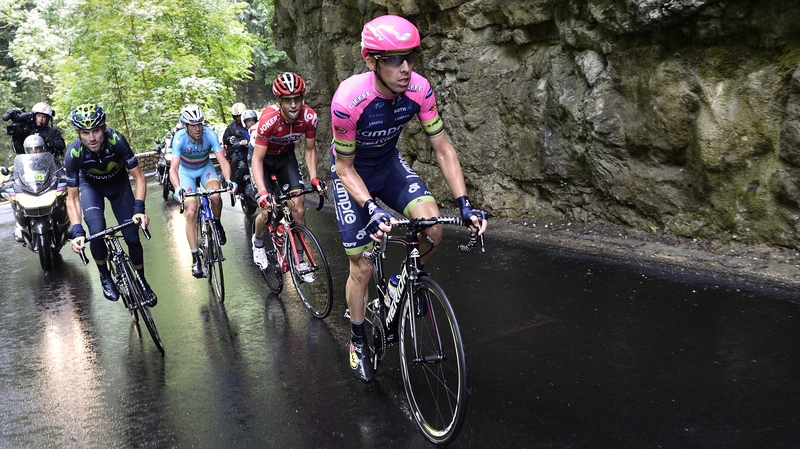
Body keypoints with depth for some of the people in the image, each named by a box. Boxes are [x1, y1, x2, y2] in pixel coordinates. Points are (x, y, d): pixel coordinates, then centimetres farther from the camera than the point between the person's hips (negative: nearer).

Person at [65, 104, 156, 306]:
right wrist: (77, 231, -37)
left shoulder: (117, 140, -35)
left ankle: (142, 281, 18)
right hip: (91, 185, 0)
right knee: (97, 232, -24)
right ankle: (105, 276, 3)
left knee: (132, 236, -6)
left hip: (119, 184, 0)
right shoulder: (73, 154, -32)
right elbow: (72, 197, -24)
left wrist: (139, 209, -39)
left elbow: (138, 177, -26)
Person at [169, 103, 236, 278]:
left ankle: (217, 223, 4)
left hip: (205, 167, 1)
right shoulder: (179, 138, -30)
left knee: (216, 196, -30)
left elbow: (222, 160, -33)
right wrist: (178, 188, -54)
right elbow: (173, 168, -36)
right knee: (191, 212, -15)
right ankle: (195, 258, -8)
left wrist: (228, 180, -51)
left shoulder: (210, 134, -28)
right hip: (186, 171, -1)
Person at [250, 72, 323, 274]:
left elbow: (310, 149, -9)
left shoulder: (309, 116, -25)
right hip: (263, 157, -3)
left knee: (298, 205, -8)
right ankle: (258, 240, 26)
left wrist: (314, 177, -22)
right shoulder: (269, 119, -36)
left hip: (286, 156, 3)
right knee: (268, 210, -9)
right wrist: (263, 192, -43)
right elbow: (257, 160, -32)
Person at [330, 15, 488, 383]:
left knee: (433, 226, -22)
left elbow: (443, 148, -15)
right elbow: (345, 167, -22)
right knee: (361, 268, 0)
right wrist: (371, 210, -37)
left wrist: (464, 203, -24)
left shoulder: (419, 89, -23)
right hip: (352, 172, -3)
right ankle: (358, 342, 25)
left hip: (389, 164, 3)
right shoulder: (348, 100, -34)